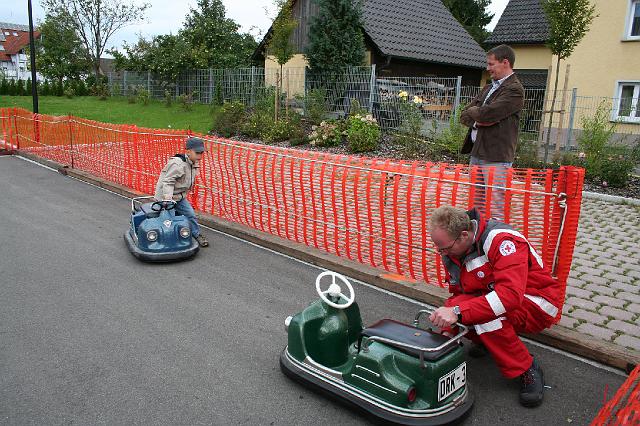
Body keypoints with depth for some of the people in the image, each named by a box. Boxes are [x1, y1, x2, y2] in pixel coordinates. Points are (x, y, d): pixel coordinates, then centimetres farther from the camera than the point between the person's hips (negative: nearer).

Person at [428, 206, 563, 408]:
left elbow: (511, 294, -41)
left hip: (538, 306, -7)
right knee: (456, 306, -18)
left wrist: (458, 312, -46)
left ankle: (527, 369, -12)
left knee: (484, 315, -33)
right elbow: (458, 294, 4)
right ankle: (487, 342, 11)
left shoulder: (502, 240, -29)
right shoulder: (451, 251, -4)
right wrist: (447, 331, -11)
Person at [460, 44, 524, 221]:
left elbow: (486, 114, -20)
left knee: (495, 209, -8)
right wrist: (478, 120, -6)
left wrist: (472, 111, 1)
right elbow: (464, 116, 15)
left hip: (496, 157, -9)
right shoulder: (488, 88, 19)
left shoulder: (514, 90, -9)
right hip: (477, 153, 9)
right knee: (476, 207, 15)